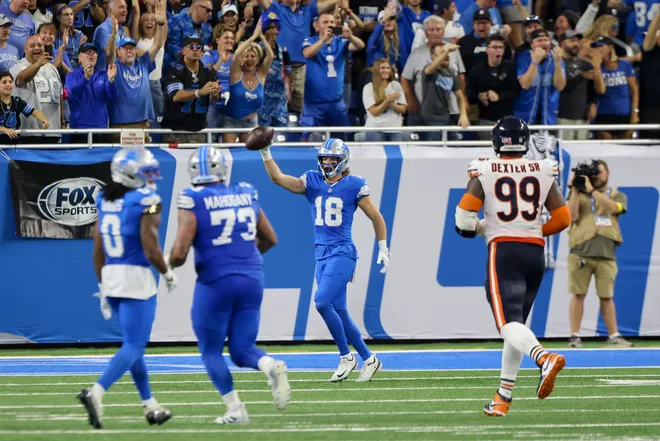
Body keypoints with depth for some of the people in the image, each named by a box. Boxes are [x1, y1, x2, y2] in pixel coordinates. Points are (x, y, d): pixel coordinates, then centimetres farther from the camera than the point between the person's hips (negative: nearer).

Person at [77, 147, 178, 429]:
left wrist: (103, 288, 19)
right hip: (137, 277, -7)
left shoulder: (105, 201, 8)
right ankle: (96, 393, -22)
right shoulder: (146, 202, -13)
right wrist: (168, 274, 2)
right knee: (133, 346, -4)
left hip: (110, 277, 7)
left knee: (135, 343, 18)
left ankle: (150, 405, 25)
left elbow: (97, 253, 11)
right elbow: (151, 251, -16)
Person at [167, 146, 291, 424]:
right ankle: (271, 367, -19)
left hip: (216, 281, -4)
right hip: (252, 278, 4)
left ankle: (235, 409, 3)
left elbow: (179, 253, -15)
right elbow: (270, 240, 18)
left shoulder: (193, 203, -9)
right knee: (242, 349, 12)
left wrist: (171, 265, 8)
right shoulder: (246, 196, 7)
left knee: (211, 350, 12)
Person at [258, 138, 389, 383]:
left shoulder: (354, 186, -4)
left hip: (343, 253, -6)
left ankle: (346, 357, -6)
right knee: (339, 311, 7)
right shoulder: (312, 181, 8)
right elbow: (278, 178, -2)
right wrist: (265, 153, -13)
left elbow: (376, 217, 4)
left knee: (322, 301, -20)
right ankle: (368, 360, 18)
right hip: (322, 254, 6)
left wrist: (383, 248, 6)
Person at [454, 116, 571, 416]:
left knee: (509, 324, -12)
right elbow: (562, 218, 7)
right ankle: (502, 398, 17)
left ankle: (545, 359, -44)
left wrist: (481, 228, 17)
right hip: (535, 253, 4)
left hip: (503, 251, -4)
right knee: (517, 321, 16)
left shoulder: (483, 172, 0)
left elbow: (464, 222, -5)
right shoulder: (543, 172, 7)